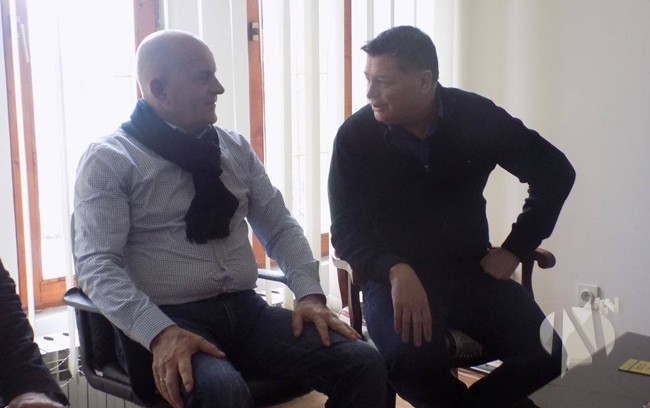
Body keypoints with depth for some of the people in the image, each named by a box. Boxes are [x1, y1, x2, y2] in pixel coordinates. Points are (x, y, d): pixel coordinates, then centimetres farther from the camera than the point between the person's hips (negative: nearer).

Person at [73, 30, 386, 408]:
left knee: (364, 363, -14)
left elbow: (280, 227, 14)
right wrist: (161, 333, -26)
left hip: (247, 312, 5)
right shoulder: (109, 160, -3)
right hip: (170, 321, -5)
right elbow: (98, 264, -12)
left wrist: (310, 294, -3)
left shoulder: (235, 147, 12)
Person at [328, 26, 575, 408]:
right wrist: (396, 271, -29)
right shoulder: (355, 136, -9)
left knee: (549, 354, -18)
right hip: (395, 276, -2)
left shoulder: (478, 117, -5)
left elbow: (556, 171, 5)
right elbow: (347, 230, -9)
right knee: (413, 359, -33)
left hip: (471, 270, 2)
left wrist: (513, 250, -1)